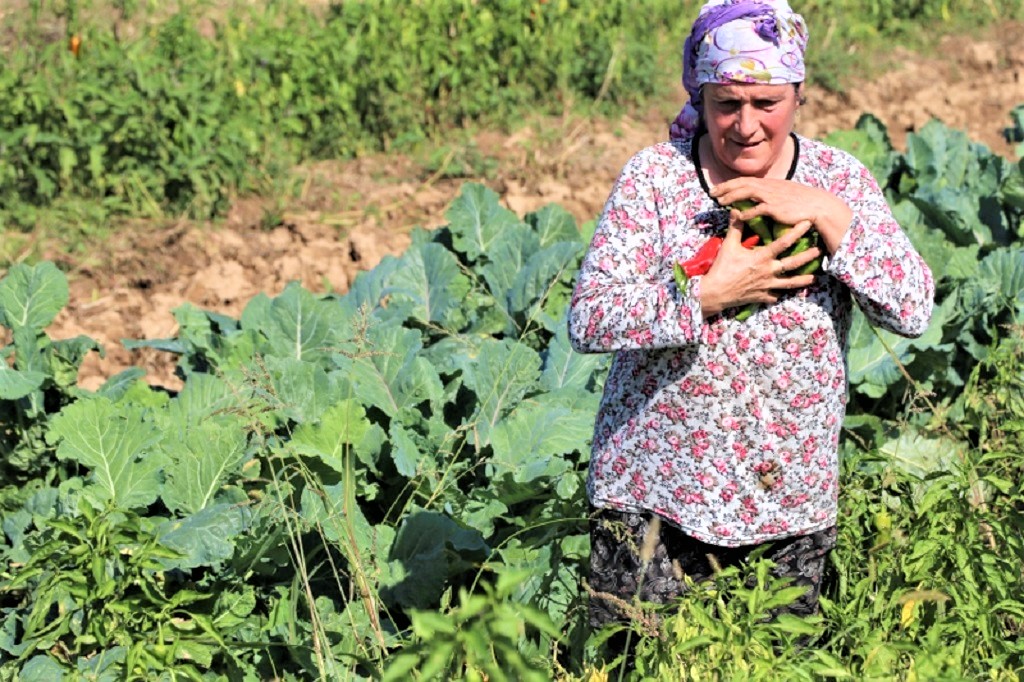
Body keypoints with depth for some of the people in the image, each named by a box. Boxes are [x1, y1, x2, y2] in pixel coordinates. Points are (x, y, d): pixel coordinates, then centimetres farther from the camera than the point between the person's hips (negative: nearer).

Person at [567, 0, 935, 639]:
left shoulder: (841, 179, 0)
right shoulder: (654, 177, -6)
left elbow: (914, 310, -10)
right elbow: (588, 320, -12)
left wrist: (825, 214, -18)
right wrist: (709, 295, -21)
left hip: (793, 505, 2)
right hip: (657, 495, -2)